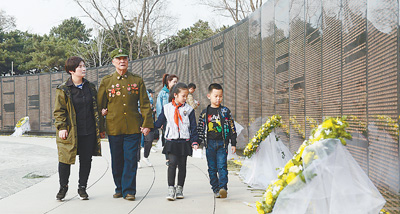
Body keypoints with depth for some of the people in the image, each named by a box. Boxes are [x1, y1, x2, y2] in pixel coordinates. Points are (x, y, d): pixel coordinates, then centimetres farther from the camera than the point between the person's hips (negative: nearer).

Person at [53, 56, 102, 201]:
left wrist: (98, 126, 11)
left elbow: (95, 107, 18)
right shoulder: (63, 90, -3)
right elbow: (59, 111, -3)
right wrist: (61, 127, -12)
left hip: (89, 132, 4)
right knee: (65, 160, 2)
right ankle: (63, 187, 22)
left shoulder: (90, 87, 10)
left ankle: (82, 187, 22)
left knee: (86, 159, 7)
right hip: (70, 132, -3)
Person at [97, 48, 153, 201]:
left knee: (131, 159, -3)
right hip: (114, 128, 1)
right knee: (117, 160, 8)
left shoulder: (137, 80, 6)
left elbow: (145, 104, 4)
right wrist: (100, 127, 7)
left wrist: (147, 124, -3)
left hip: (133, 128, -1)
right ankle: (119, 188, 24)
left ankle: (129, 190, 6)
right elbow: (100, 105, 9)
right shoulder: (106, 81, 5)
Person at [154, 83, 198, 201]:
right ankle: (171, 188, -9)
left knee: (182, 165, 7)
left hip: (184, 142, 1)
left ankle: (180, 188, 20)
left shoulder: (188, 109, 3)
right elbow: (159, 123, 10)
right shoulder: (166, 108, 4)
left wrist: (194, 141, -1)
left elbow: (193, 127, 5)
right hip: (171, 141, -1)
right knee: (172, 163, -13)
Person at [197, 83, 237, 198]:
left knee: (222, 166, -10)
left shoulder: (225, 111, 3)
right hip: (209, 143, 2)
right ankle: (215, 189, 14)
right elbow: (200, 128, 10)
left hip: (222, 142, -2)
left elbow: (232, 127, 5)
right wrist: (197, 142, 3)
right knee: (212, 168, 6)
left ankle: (223, 187, -13)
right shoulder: (205, 112, 6)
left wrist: (233, 144, 3)